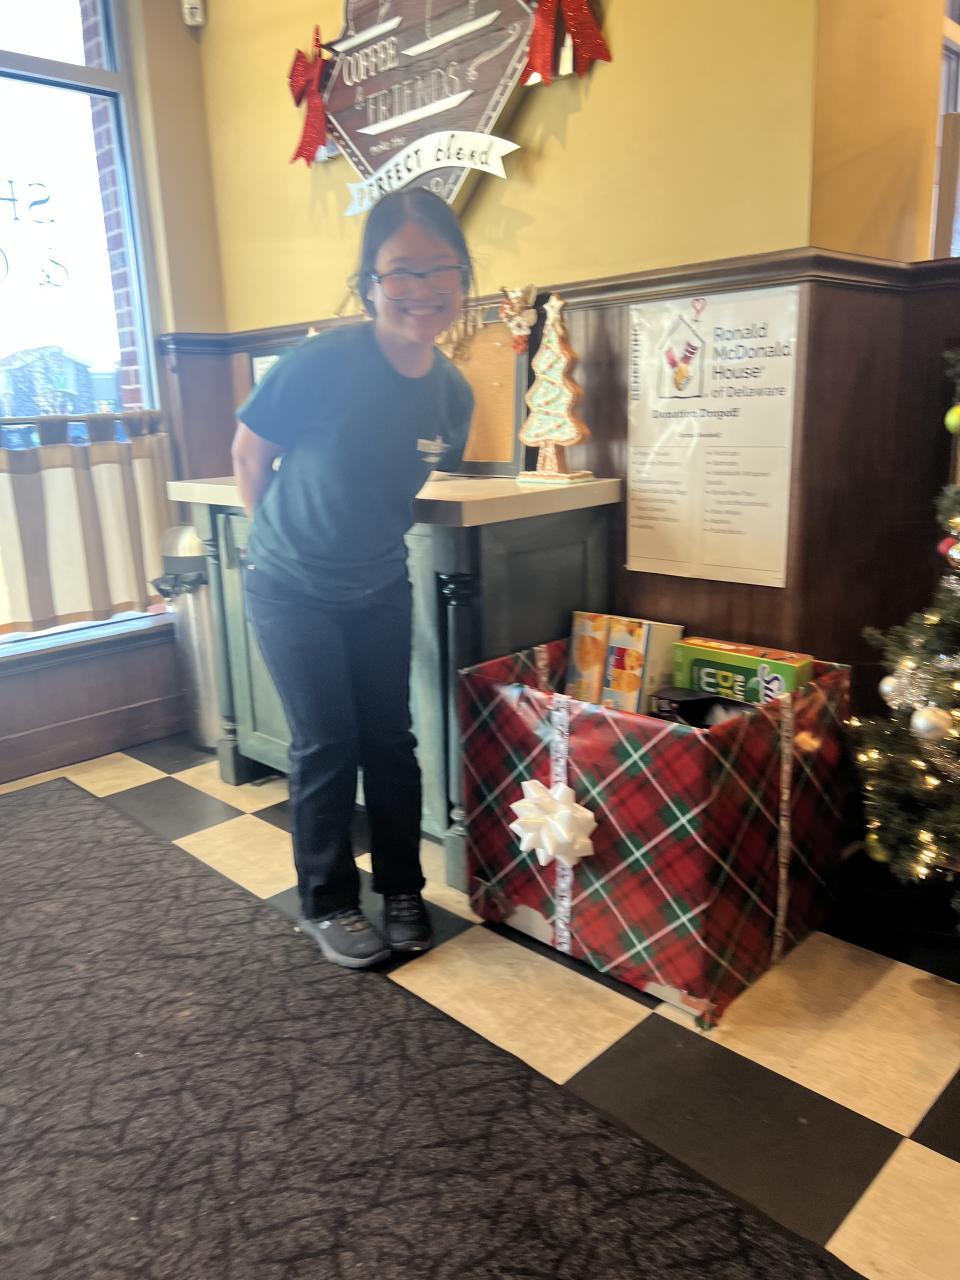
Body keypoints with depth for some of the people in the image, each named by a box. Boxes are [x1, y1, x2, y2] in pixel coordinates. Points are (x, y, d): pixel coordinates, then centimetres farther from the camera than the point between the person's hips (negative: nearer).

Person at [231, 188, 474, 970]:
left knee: (391, 740, 7)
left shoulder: (453, 393, -9)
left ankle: (402, 891, 26)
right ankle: (327, 903, 20)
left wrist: (368, 537, 11)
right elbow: (249, 455, -10)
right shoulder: (323, 362, -24)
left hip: (380, 590, 4)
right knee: (327, 745, 0)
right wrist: (286, 536, 1)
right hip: (292, 591, -4)